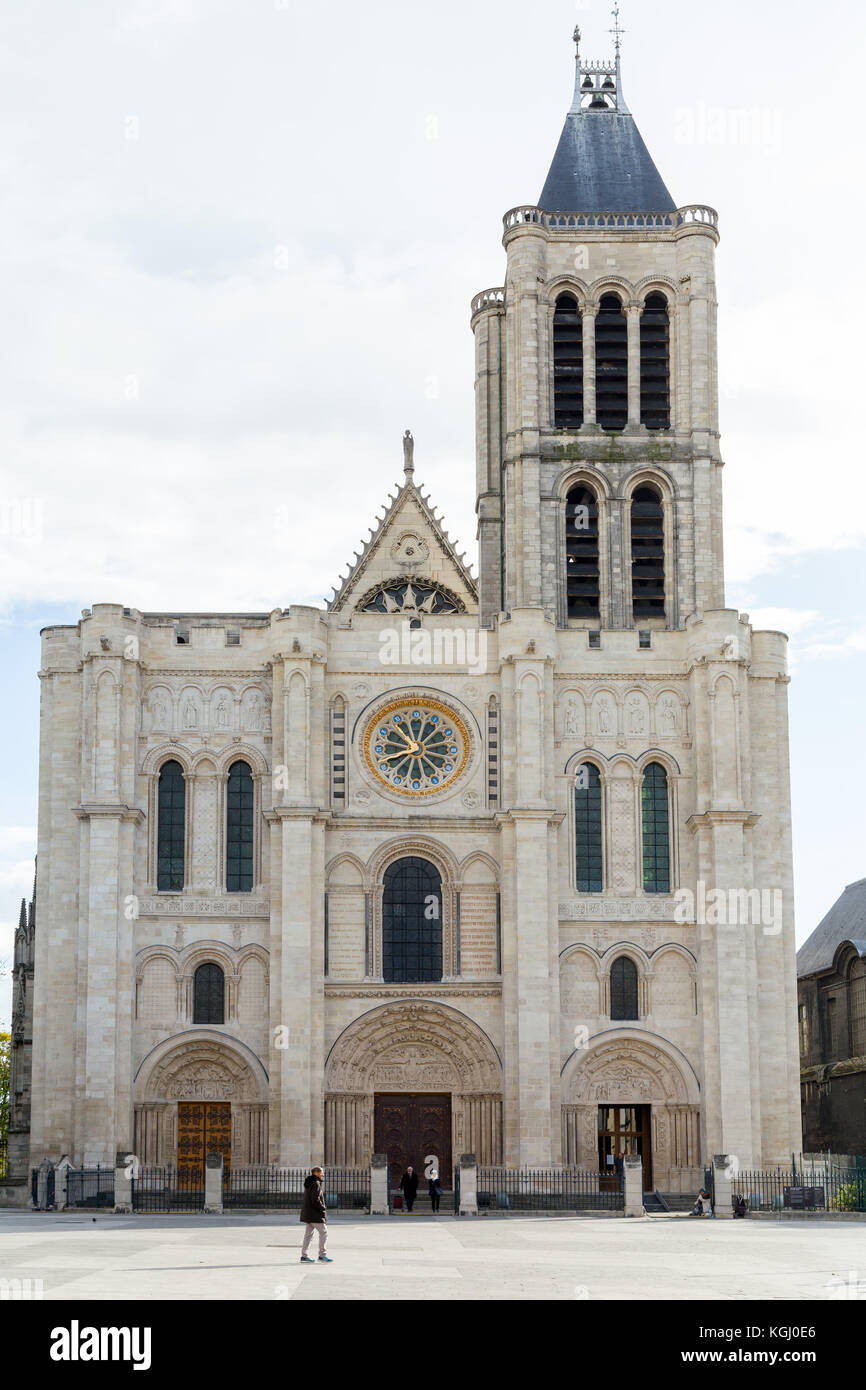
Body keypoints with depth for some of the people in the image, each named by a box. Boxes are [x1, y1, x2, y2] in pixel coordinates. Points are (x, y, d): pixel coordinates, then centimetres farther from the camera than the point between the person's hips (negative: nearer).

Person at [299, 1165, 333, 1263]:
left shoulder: (308, 1184, 15)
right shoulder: (315, 1184, -15)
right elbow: (315, 1200, -25)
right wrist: (323, 1208, -11)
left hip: (307, 1214, 9)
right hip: (315, 1214, -9)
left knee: (308, 1234, 12)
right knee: (323, 1233, -2)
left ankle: (304, 1256, 11)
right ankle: (322, 1255, -4)